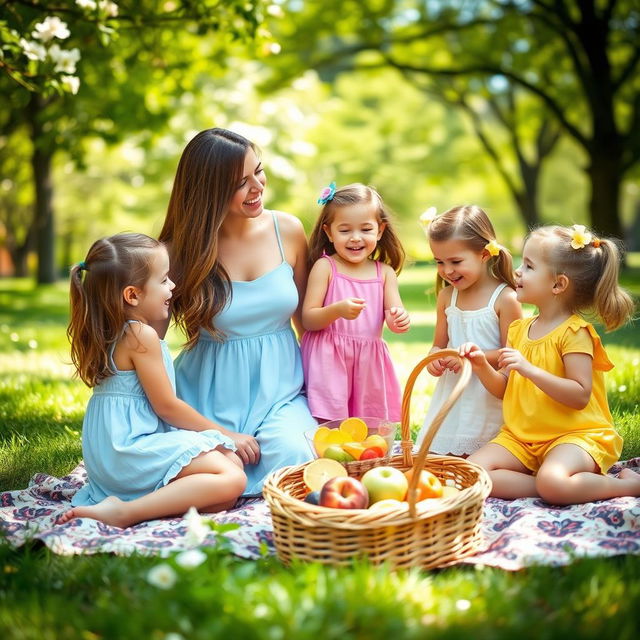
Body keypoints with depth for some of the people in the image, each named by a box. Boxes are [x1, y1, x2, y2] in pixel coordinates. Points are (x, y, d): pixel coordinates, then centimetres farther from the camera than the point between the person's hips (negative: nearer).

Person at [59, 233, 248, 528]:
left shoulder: (112, 334, 15)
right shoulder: (142, 336, -14)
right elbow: (166, 406, -11)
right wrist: (227, 435, -3)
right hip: (133, 449, -10)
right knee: (232, 480, -22)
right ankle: (125, 512, -24)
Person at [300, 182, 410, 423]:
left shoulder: (385, 272, 6)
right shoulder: (324, 267, -3)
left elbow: (394, 317, 1)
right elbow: (307, 319, -7)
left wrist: (399, 320, -23)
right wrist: (337, 310, -25)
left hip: (369, 361, 3)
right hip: (329, 360, -3)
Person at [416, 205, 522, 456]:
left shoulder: (505, 299, -13)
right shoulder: (446, 297, 5)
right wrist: (435, 358, -10)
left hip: (488, 397, -5)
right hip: (451, 394, 5)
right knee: (434, 453, 6)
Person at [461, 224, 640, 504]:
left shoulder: (574, 332, -11)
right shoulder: (519, 329, 11)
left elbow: (580, 396, -20)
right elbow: (504, 389, 13)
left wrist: (529, 369, -27)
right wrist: (482, 366, -7)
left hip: (575, 434, -7)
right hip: (521, 436, 7)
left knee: (553, 484, -36)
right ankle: (565, 486, -14)